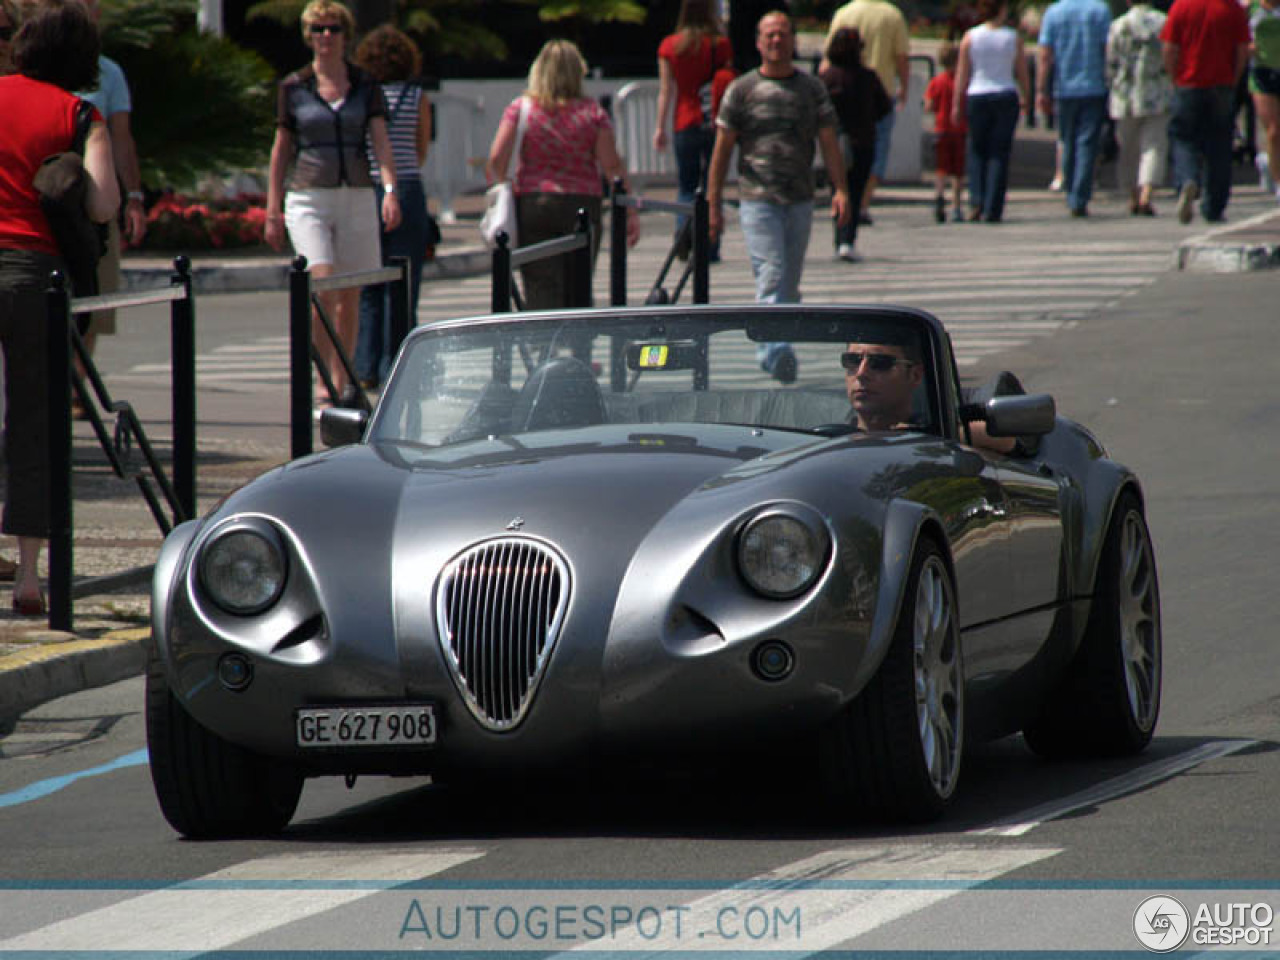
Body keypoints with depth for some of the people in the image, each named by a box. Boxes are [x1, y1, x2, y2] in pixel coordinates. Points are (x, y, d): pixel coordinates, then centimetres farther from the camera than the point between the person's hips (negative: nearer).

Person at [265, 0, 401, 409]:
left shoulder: (365, 87, 6)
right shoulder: (293, 88, 4)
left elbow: (381, 143, -2)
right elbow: (280, 151, 9)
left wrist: (390, 190, -18)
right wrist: (273, 210, 5)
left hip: (356, 197, 2)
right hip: (308, 198, -2)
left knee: (349, 298, 5)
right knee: (322, 289, -17)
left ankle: (342, 383, 14)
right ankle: (323, 382, -15)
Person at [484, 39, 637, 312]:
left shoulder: (519, 108, 1)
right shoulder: (593, 112, 0)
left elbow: (497, 159, -6)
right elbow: (612, 166, -3)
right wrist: (629, 211, 1)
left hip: (531, 206, 0)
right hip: (582, 206, 0)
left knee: (540, 292, -3)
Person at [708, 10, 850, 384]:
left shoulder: (812, 88, 10)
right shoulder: (742, 90, 3)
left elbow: (829, 142, 8)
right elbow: (722, 147, 5)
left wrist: (841, 189, -5)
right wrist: (714, 203, 2)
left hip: (800, 201, 3)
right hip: (757, 199, -3)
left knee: (790, 284, 7)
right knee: (771, 276, -16)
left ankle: (772, 352, 18)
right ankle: (774, 350, -25)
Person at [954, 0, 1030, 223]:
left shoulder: (970, 37, -1)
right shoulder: (1013, 37, -2)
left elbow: (962, 75, 0)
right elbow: (1022, 73, 2)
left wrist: (957, 104, 6)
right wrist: (1025, 97, 16)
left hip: (977, 96, 1)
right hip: (1006, 96, -1)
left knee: (977, 150, 14)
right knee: (999, 154, 3)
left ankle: (976, 201, -1)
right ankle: (992, 210, -1)